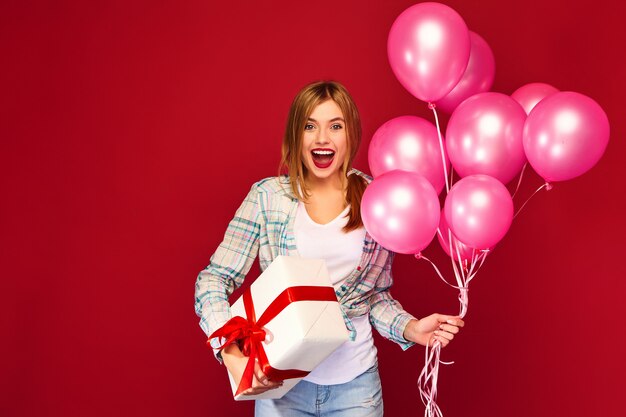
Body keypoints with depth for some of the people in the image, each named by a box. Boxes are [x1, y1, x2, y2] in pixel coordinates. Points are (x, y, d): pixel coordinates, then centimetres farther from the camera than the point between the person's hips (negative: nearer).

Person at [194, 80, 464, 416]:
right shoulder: (268, 196, -5)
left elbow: (377, 295, 8)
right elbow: (214, 279, -6)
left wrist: (409, 328, -10)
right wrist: (230, 352, -20)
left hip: (355, 383, 1)